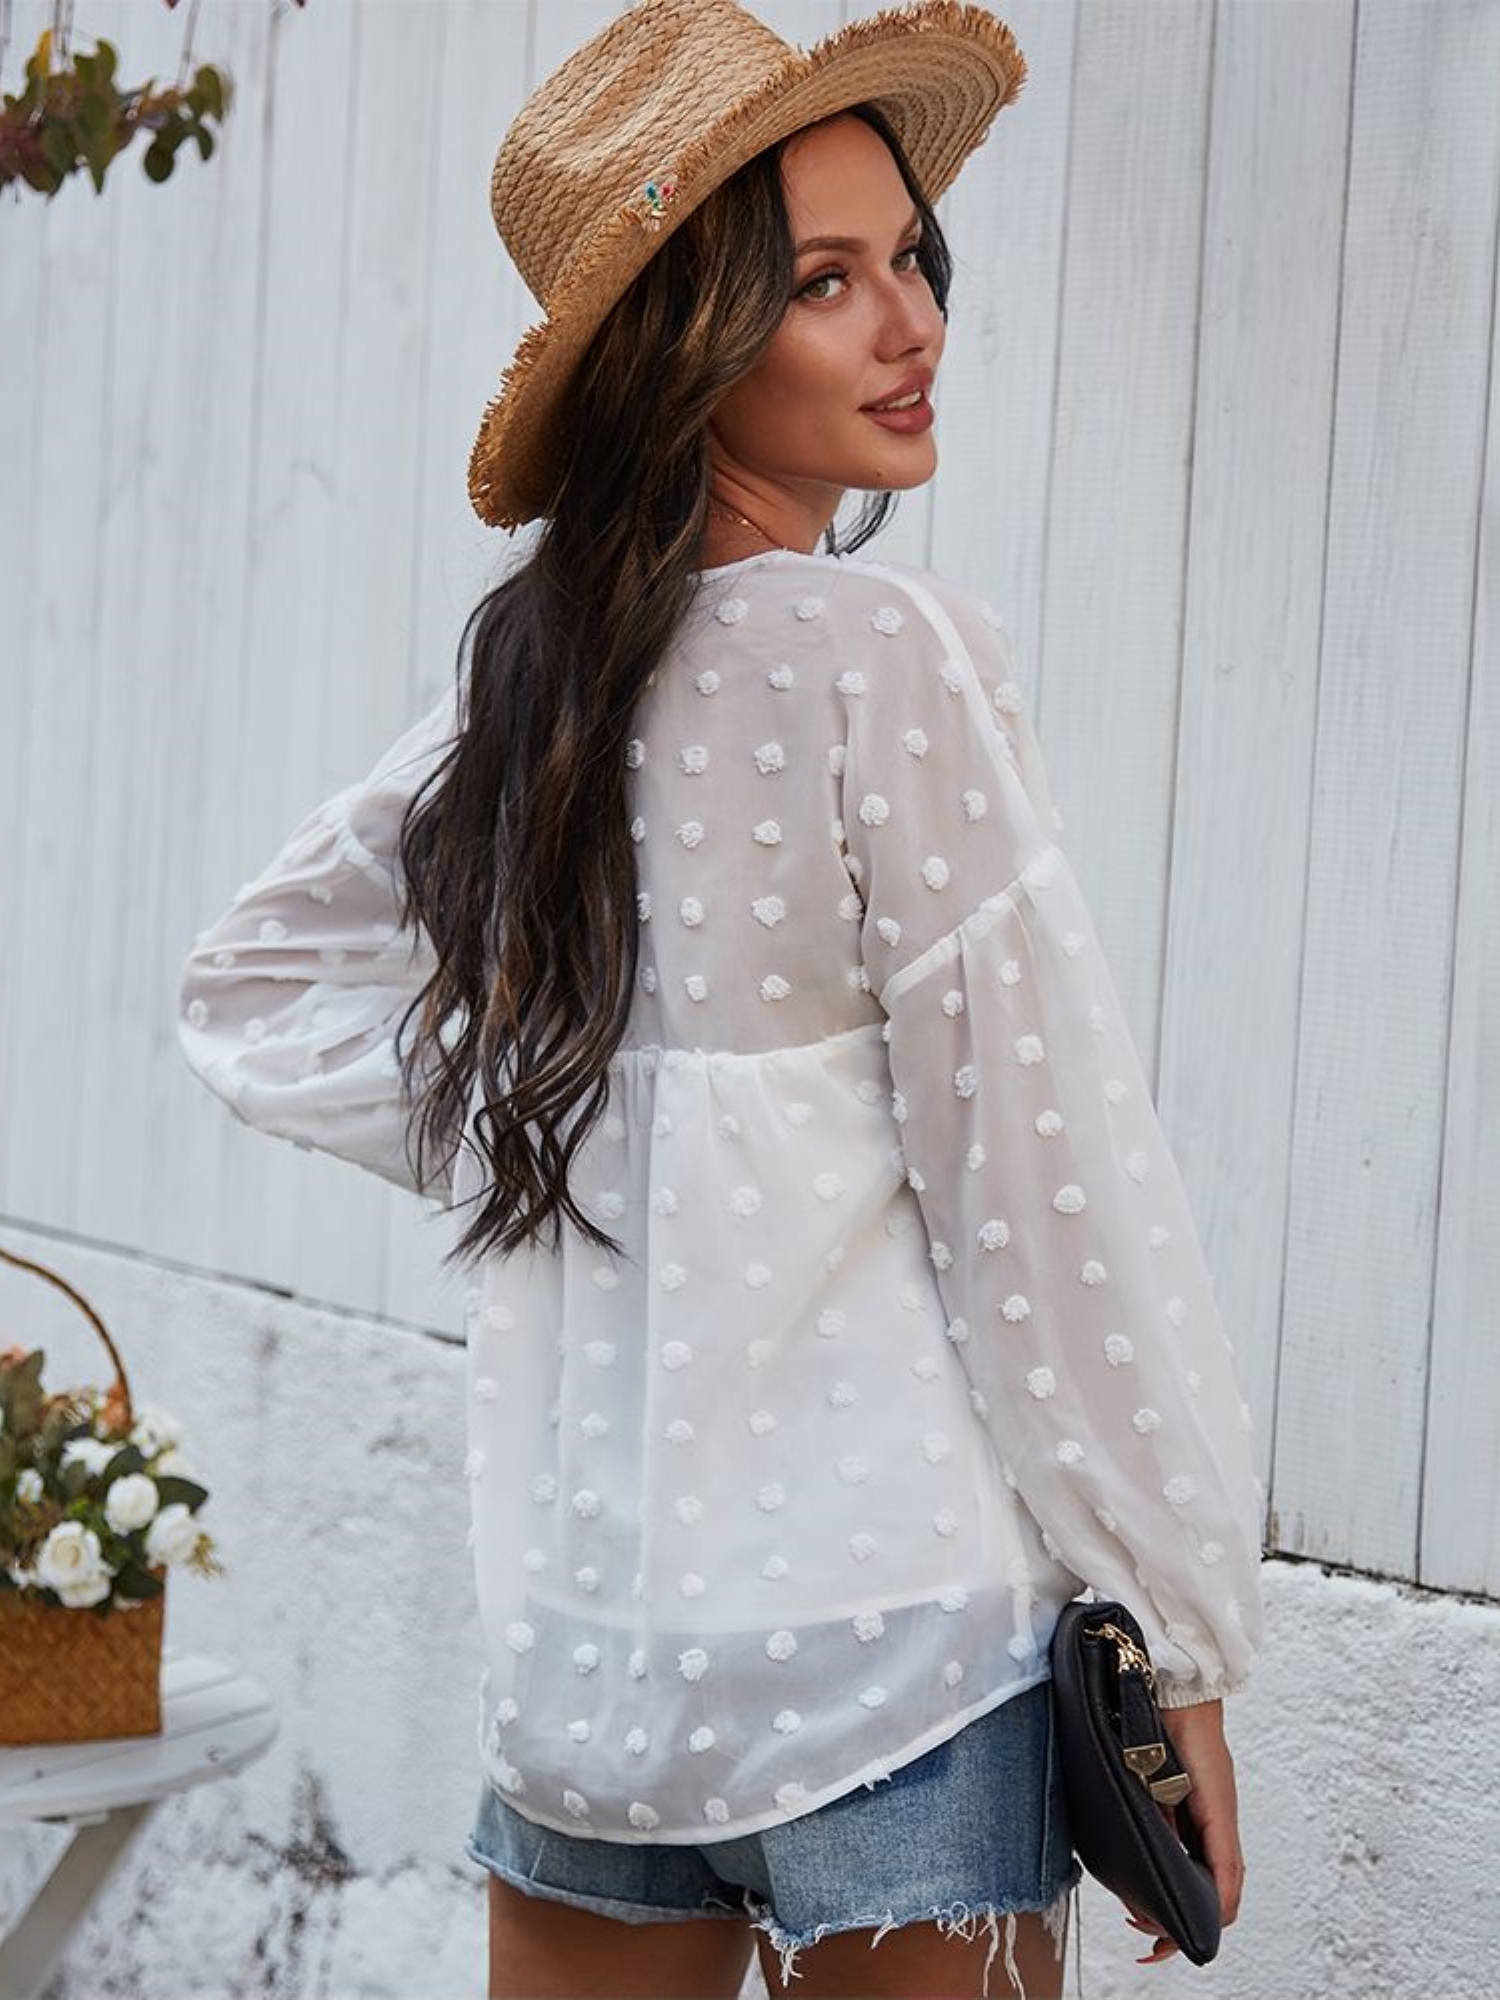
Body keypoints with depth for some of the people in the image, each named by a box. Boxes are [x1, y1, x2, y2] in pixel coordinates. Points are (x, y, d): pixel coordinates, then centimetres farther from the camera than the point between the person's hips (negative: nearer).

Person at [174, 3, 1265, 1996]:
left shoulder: (538, 673, 6)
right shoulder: (890, 657, -14)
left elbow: (254, 986, 18)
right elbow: (1045, 1188, -14)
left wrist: (543, 1127, 10)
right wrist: (1188, 1639, -7)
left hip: (575, 1646, 7)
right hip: (892, 1642, -6)